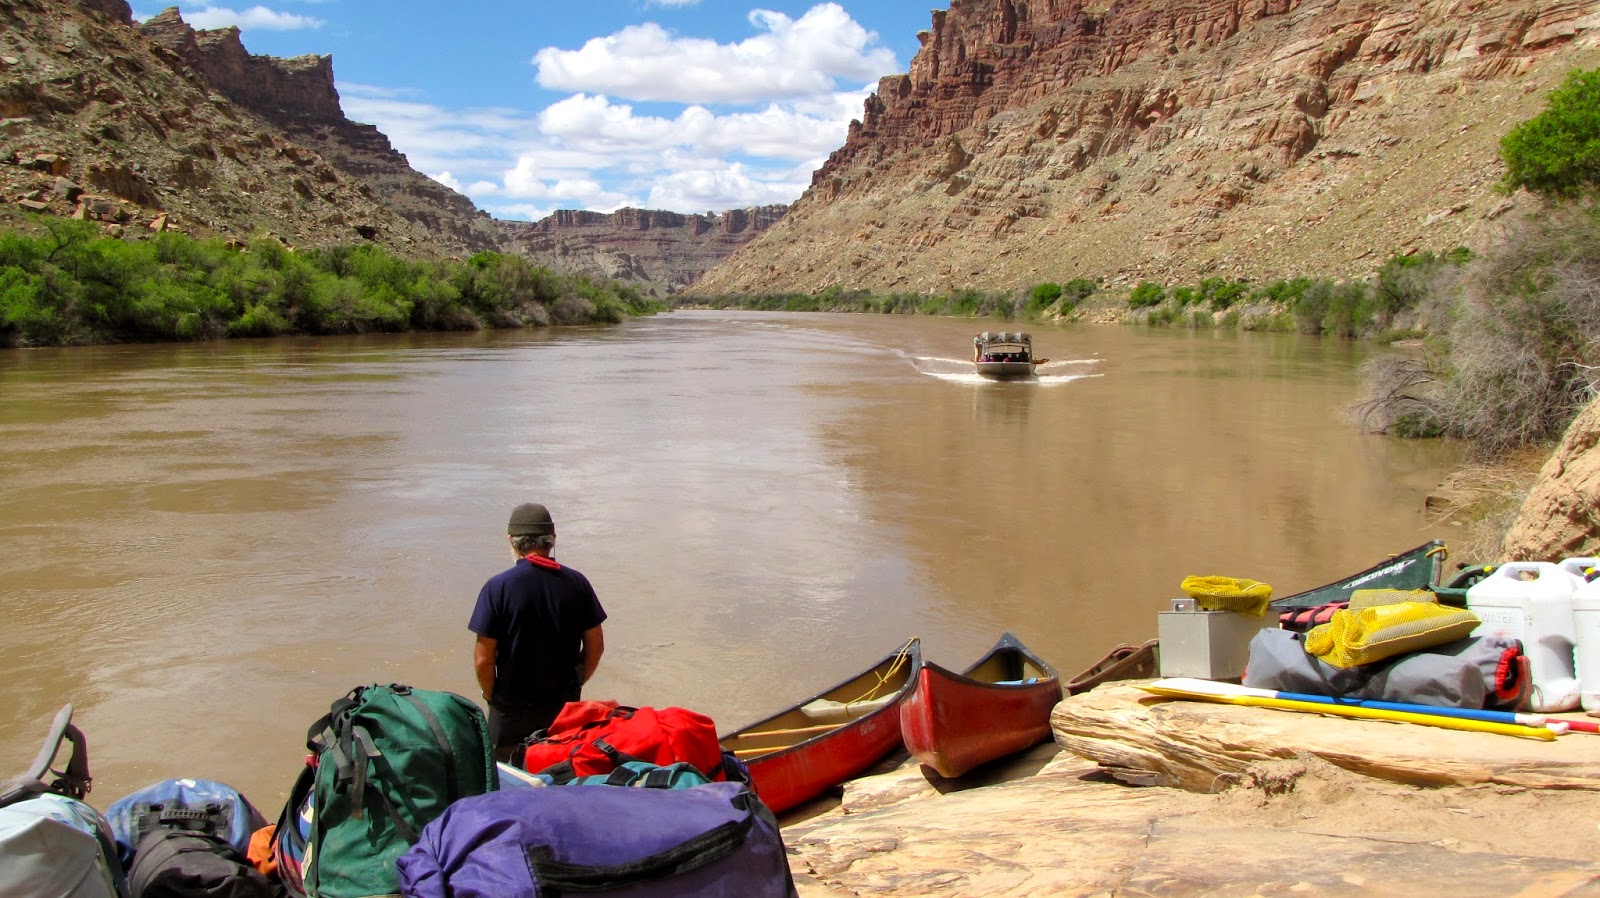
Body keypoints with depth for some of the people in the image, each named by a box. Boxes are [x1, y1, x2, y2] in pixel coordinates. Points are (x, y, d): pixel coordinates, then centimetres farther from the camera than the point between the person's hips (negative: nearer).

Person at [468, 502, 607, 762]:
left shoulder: (497, 587, -16)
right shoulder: (576, 582, -7)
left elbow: (483, 659, -14)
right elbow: (595, 645, 0)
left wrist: (492, 697, 3)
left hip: (512, 711, -3)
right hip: (565, 705, 3)